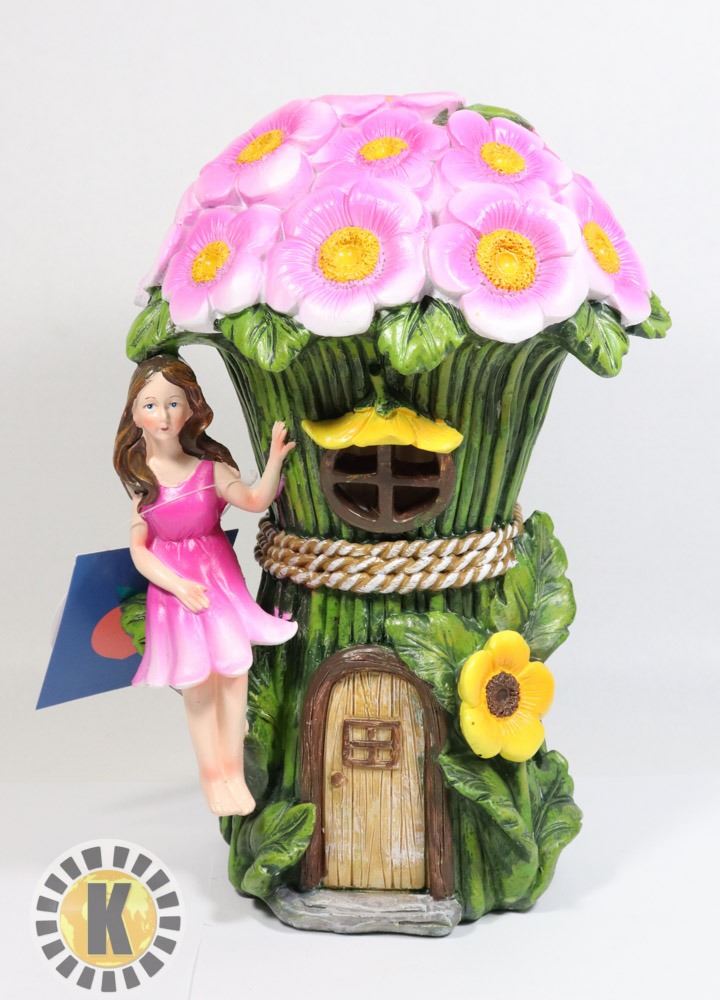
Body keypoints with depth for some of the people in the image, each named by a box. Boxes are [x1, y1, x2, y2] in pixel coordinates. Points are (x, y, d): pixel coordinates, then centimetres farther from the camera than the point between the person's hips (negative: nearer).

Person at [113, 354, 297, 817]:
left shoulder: (211, 469, -6)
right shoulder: (137, 480, -6)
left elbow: (256, 500, -21)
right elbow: (138, 549, -5)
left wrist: (275, 460, -37)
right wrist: (178, 585, -16)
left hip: (221, 579, 1)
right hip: (172, 587, -1)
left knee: (234, 673, 4)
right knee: (197, 684, 6)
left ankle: (234, 770, 22)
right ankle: (211, 775, 23)